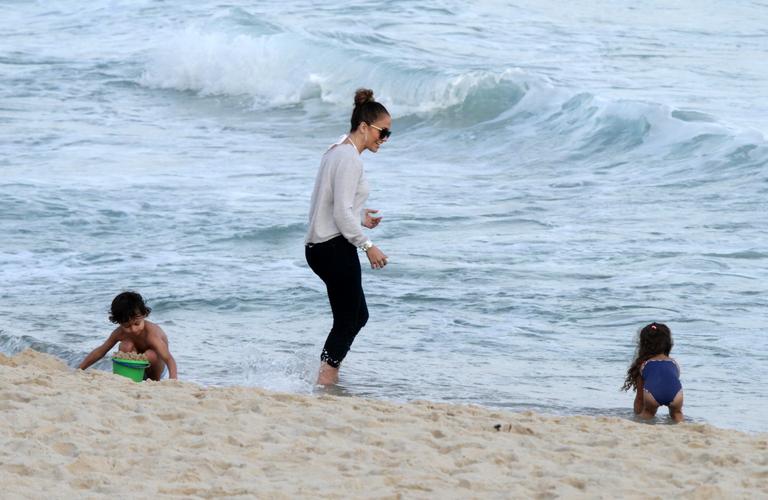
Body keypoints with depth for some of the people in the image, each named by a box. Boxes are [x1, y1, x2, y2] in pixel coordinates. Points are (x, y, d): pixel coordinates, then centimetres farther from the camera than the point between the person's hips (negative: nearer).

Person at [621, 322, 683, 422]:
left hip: (652, 393, -2)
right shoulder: (674, 363, 36)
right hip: (675, 394, 2)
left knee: (648, 412, 33)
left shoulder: (643, 364, 30)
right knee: (676, 413, 34)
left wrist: (637, 415, 50)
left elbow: (639, 396, 35)